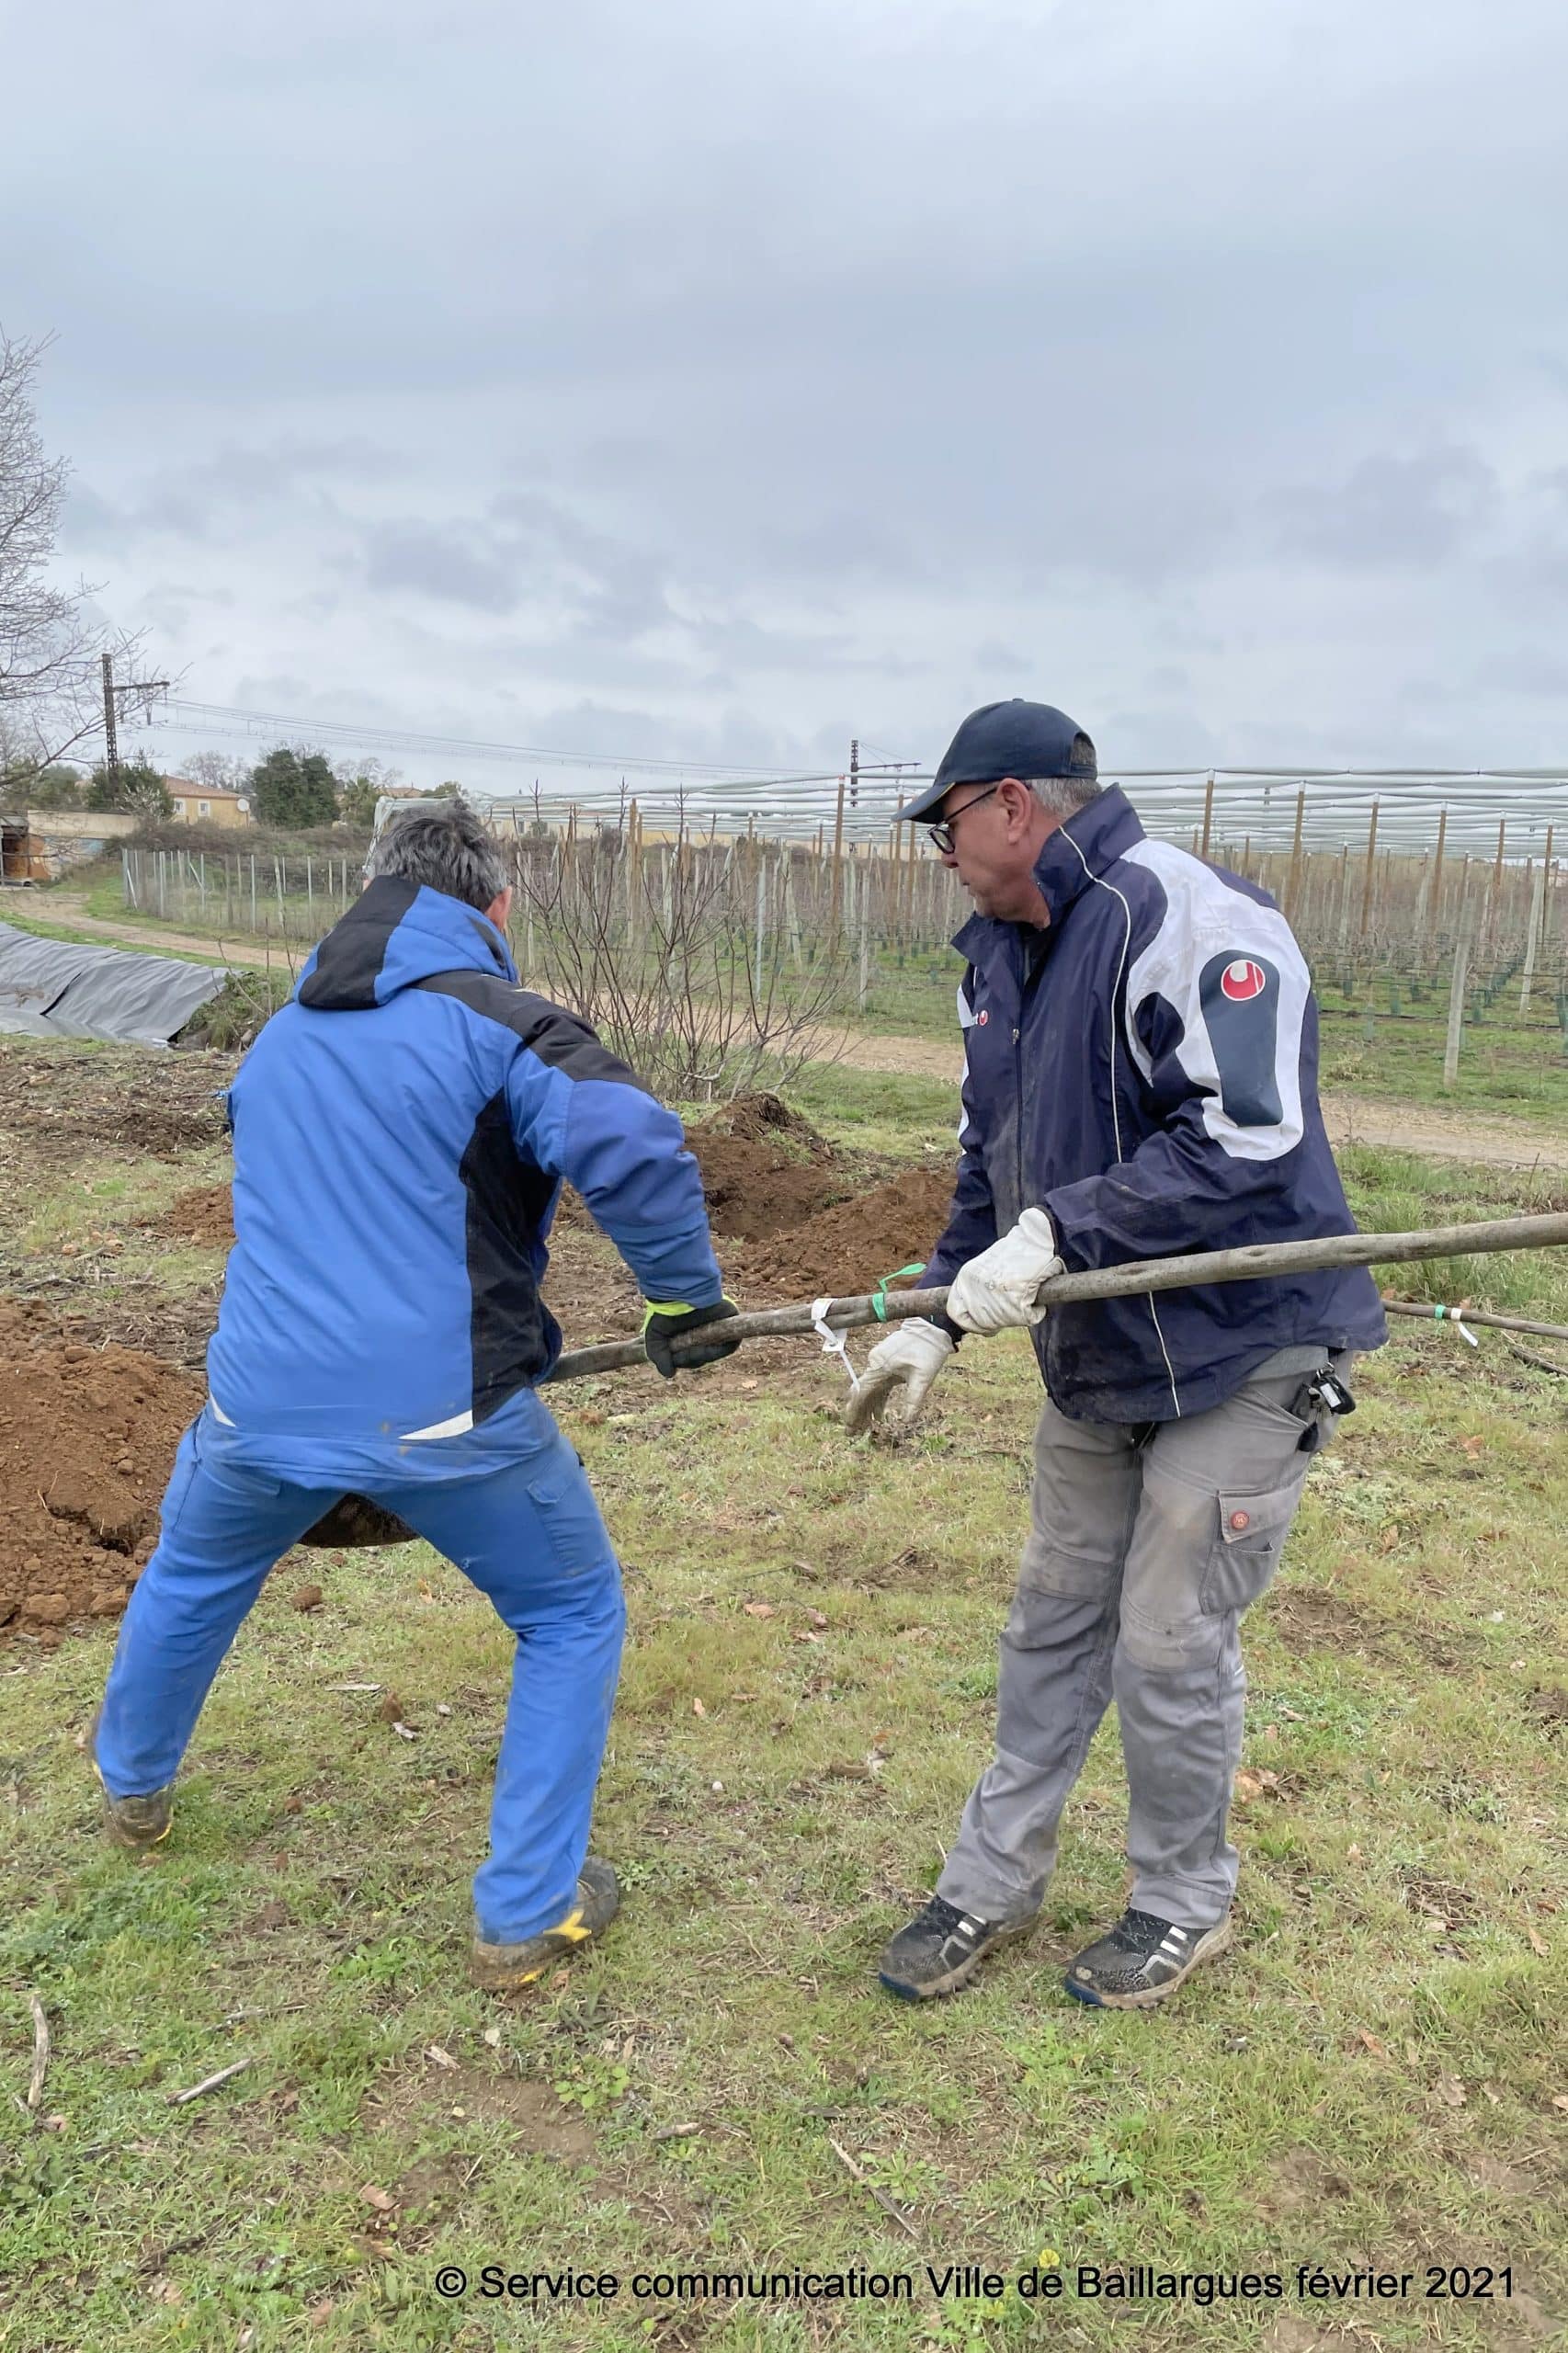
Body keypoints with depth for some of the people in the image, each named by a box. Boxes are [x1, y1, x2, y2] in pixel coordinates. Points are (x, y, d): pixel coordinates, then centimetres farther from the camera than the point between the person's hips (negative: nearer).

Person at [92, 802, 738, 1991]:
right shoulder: (498, 1025, -9)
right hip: (443, 1409, -5)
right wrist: (687, 1301, -10)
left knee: (192, 1574, 35)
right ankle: (528, 1913, 20)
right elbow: (637, 1151, -27)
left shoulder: (278, 1036, 15)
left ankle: (134, 1784, 58)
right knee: (574, 1617, 16)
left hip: (263, 1400, 6)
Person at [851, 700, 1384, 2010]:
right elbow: (993, 1162, 13)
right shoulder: (1000, 955, 7)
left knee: (1171, 1641, 2)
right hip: (1094, 1354, 8)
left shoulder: (1190, 922, -23)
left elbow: (1246, 1142, -30)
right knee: (1055, 1618, 15)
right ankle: (994, 1884, 32)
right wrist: (939, 1316, 6)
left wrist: (1056, 1232, -29)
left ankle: (1186, 1904, 29)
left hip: (1241, 1352, -8)